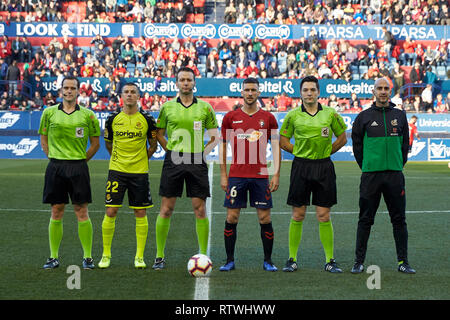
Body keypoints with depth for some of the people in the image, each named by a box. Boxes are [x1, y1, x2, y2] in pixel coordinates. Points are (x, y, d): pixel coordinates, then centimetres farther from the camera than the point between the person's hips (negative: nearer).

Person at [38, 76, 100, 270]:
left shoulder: (87, 115, 3)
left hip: (78, 168, -1)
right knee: (56, 212, 5)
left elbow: (95, 143, 9)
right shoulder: (49, 112, 6)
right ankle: (53, 257, 12)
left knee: (81, 212, -1)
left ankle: (87, 257, 7)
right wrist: (54, 158, 7)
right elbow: (43, 139, 14)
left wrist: (81, 160, 4)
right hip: (55, 167, 1)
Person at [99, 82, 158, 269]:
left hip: (139, 172, 0)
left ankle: (139, 257, 12)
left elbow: (153, 145, 11)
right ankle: (106, 255, 10)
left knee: (141, 214, 2)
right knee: (110, 212, -3)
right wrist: (118, 159, 12)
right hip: (116, 170, 0)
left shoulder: (147, 119, -1)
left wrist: (142, 159, 6)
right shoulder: (113, 119, 2)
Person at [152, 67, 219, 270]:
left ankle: (203, 255, 8)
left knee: (200, 209, -1)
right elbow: (158, 133, 15)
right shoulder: (168, 107, 7)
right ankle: (159, 256, 9)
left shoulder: (205, 107, 6)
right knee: (166, 209, 1)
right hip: (173, 160, 0)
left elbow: (215, 136, 12)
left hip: (196, 162, 0)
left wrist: (204, 152, -1)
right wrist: (170, 149, 3)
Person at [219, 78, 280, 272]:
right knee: (232, 217, 0)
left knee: (265, 218, 1)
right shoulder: (230, 117, 5)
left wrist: (276, 174, -2)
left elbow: (276, 146, 6)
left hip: (260, 175, 0)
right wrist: (223, 175, 3)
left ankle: (267, 260, 12)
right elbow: (223, 146, 9)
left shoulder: (268, 118, 6)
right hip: (236, 175, 0)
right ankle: (230, 260, 10)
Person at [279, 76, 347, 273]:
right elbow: (283, 141, 10)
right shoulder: (293, 115, 2)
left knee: (324, 216, 1)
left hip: (324, 168, 0)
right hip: (301, 167, 0)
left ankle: (330, 261, 8)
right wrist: (300, 152, 2)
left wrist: (326, 152, 5)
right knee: (297, 216, 3)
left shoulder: (330, 114, 3)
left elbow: (342, 138, 13)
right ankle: (292, 260, 11)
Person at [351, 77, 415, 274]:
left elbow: (405, 144, 15)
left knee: (399, 220, 4)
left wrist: (399, 165, 10)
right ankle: (359, 261, 9)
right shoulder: (364, 117, 4)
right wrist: (366, 166, 6)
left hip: (395, 175, 2)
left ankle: (403, 262, 11)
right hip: (370, 175, -2)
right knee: (365, 220, 2)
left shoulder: (400, 116, 9)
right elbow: (357, 145, 9)